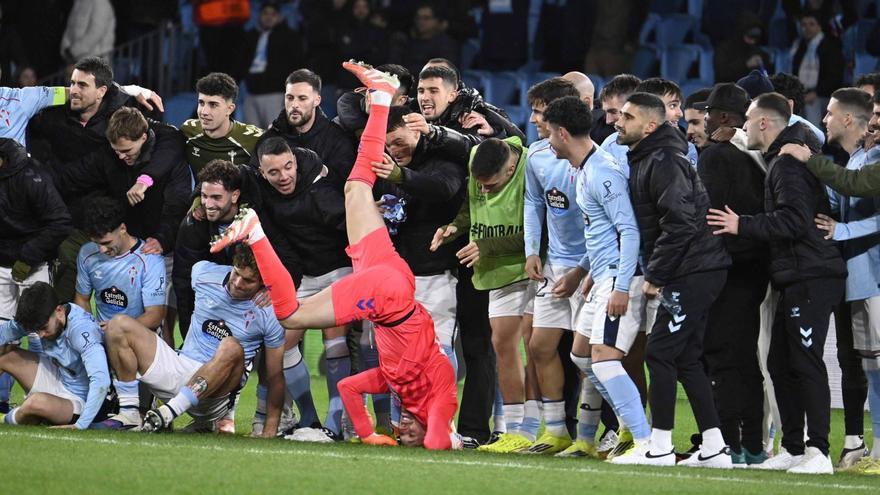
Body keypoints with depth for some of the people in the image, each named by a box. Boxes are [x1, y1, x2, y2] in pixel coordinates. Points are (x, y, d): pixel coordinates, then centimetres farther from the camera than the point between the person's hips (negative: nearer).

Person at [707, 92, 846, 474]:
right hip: (796, 280, 11)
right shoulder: (779, 161, 20)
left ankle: (818, 452, -10)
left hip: (810, 279, -11)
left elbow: (793, 220, -21)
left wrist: (742, 226, -15)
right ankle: (793, 449, 17)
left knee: (806, 363, -10)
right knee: (780, 363, 13)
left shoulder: (788, 163, -12)